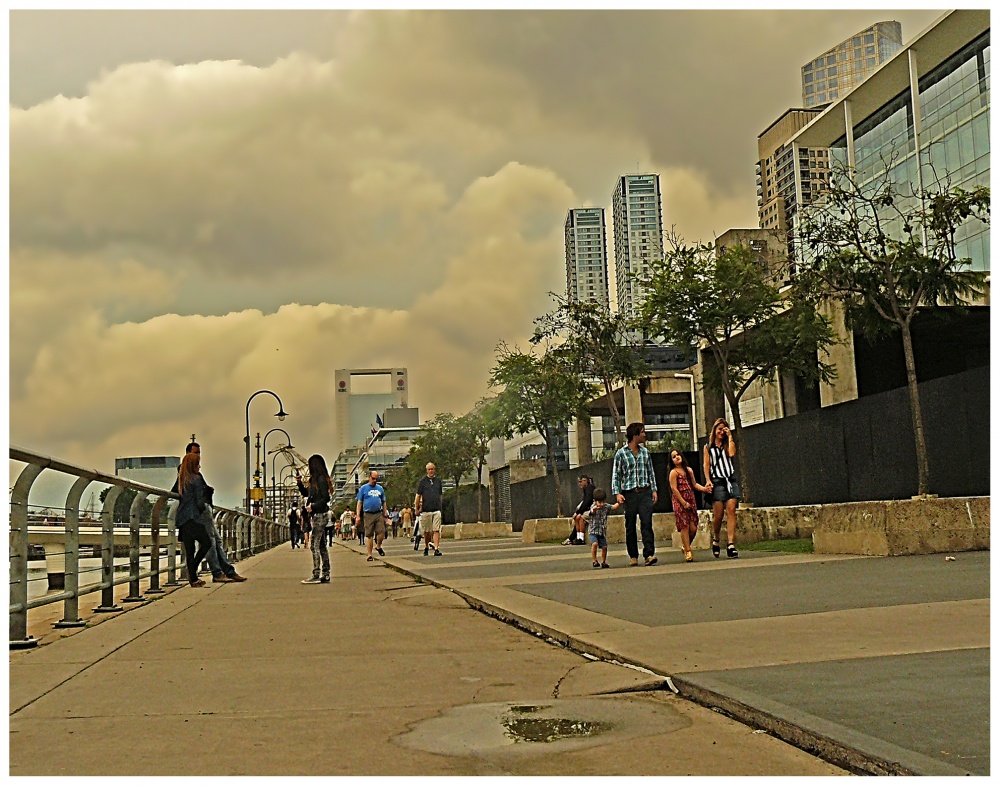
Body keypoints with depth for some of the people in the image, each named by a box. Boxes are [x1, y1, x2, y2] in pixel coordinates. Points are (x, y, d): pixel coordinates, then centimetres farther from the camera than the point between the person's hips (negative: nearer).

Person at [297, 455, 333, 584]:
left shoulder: (321, 479, -13)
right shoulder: (315, 480, 16)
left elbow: (326, 498, -19)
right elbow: (306, 493, 27)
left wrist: (313, 507, -19)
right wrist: (299, 483, 14)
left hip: (320, 515, -10)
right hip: (318, 516, 10)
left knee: (315, 546, -10)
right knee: (322, 546, 10)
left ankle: (316, 576, -10)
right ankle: (325, 575, 12)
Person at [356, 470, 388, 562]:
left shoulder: (380, 488, 14)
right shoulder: (363, 488, 4)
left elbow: (383, 502, 19)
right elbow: (359, 502, 2)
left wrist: (385, 514, 14)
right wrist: (358, 516, -4)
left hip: (379, 514, 2)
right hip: (368, 515, -2)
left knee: (381, 532, -8)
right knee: (370, 536, 1)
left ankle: (378, 546, 20)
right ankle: (370, 555, 8)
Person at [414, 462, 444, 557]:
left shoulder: (438, 480, 10)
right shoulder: (423, 481, 2)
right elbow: (418, 495, 3)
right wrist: (416, 509, 0)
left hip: (437, 509, 1)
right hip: (426, 510, -1)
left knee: (436, 530, -7)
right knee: (427, 531, 7)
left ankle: (436, 549, -11)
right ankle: (426, 547, 24)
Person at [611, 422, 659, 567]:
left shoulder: (645, 452, 12)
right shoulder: (621, 453, 0)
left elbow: (650, 472, 17)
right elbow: (616, 475, 1)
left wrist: (654, 489, 10)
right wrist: (617, 493, -9)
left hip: (645, 492, 2)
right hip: (629, 493, -2)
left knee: (647, 523, -9)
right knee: (630, 526, 4)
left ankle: (649, 554, -12)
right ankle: (633, 556, 13)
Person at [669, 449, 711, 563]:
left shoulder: (689, 470, 13)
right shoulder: (673, 472, -5)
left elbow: (694, 484, 17)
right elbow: (674, 489, -10)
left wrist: (704, 488, -2)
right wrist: (684, 503, -12)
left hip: (691, 501, 5)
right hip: (679, 502, -5)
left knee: (693, 527, -1)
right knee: (685, 527, -7)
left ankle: (686, 547, 21)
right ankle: (688, 552, -2)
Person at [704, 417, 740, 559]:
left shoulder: (728, 444, 17)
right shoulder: (708, 447, 15)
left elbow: (732, 454, -5)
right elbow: (706, 465, 8)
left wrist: (730, 437, 2)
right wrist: (708, 481, -5)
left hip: (731, 479, 1)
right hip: (717, 481, -1)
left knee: (731, 511, -10)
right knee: (718, 515, -4)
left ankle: (731, 545, -15)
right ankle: (715, 540, 19)